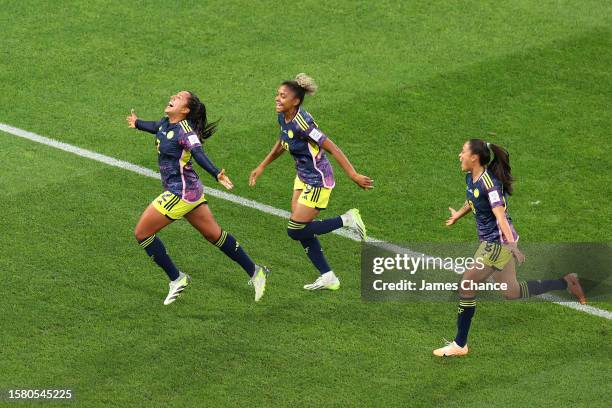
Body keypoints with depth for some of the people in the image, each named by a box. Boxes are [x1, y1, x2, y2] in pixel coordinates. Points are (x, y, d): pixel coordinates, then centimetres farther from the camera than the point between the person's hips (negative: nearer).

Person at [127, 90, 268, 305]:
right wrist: (138, 124, 49)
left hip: (180, 193, -9)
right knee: (214, 234, 16)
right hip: (190, 191, 9)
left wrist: (216, 174, -55)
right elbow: (157, 127, 29)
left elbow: (199, 154, -37)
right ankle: (255, 272, 22)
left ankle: (176, 279, 9)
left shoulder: (185, 130, -22)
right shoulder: (166, 123, 5)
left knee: (142, 232, 1)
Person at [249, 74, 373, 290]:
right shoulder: (283, 118, -1)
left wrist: (353, 175, -27)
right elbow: (282, 143, 20)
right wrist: (262, 167, 24)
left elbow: (332, 148, -26)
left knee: (295, 231, -4)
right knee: (301, 231, 12)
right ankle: (328, 278, 23)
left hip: (317, 182, -9)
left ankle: (347, 220, 7)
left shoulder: (301, 122, -27)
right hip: (303, 179, 9)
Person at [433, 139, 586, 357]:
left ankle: (460, 344, 4)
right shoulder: (471, 178, 4)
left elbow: (499, 214, -33)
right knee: (511, 292, 17)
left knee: (466, 286, -6)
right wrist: (458, 214, 44)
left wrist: (511, 243, -42)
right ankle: (566, 283, 26)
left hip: (498, 242, -10)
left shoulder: (489, 183, -23)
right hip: (489, 241, 10)